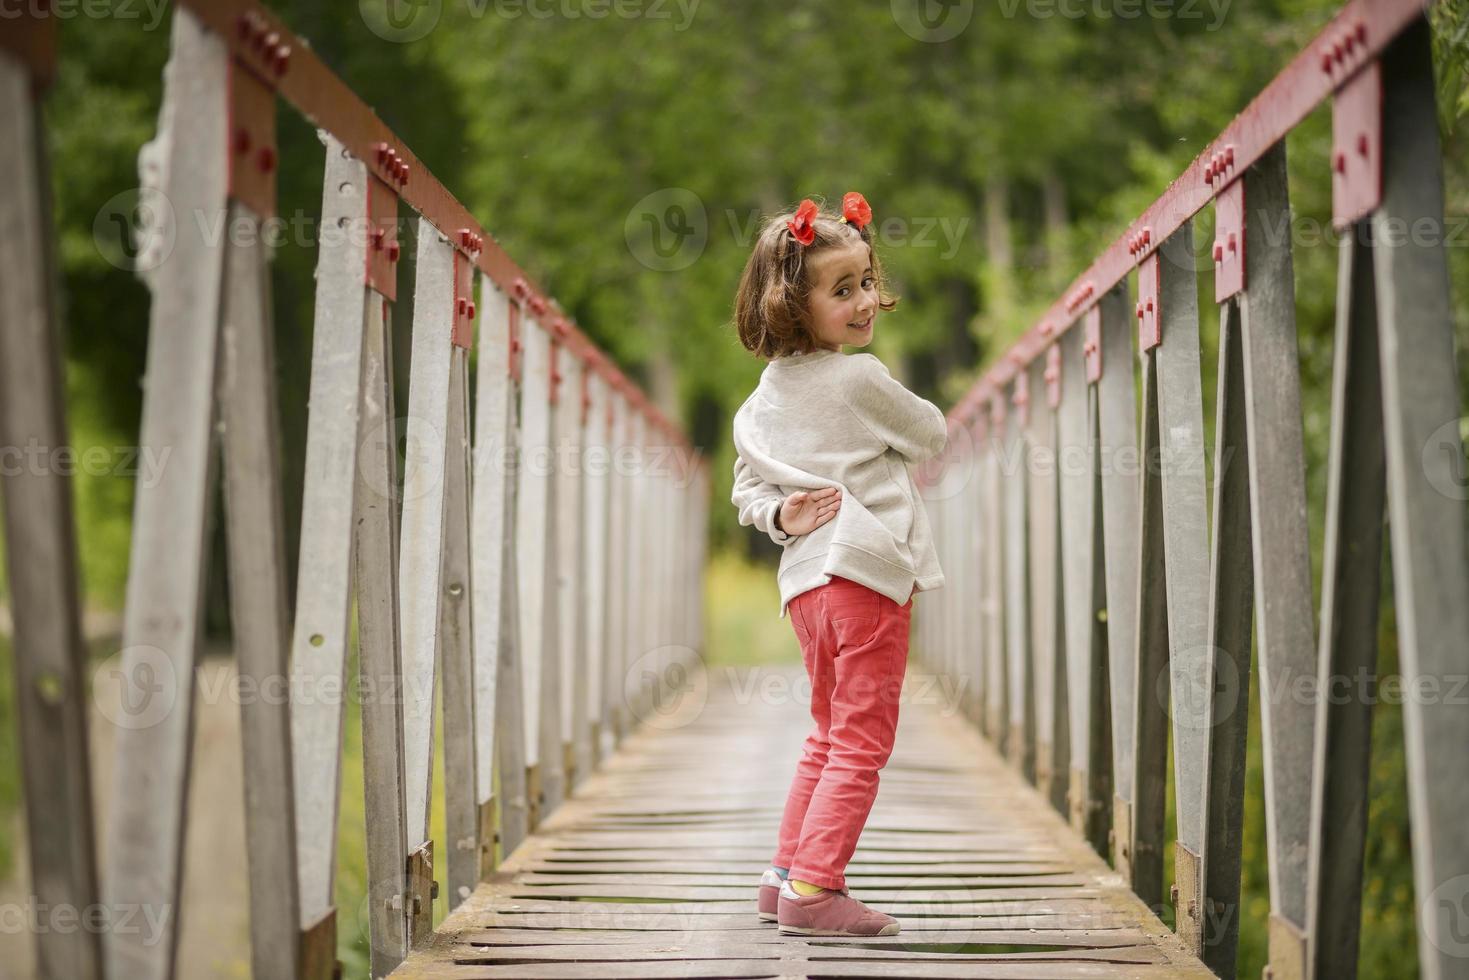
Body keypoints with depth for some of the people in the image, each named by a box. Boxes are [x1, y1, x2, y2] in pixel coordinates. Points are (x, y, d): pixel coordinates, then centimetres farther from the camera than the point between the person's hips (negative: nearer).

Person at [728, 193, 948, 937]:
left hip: (806, 578, 8)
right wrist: (900, 413, 22)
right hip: (866, 571, -8)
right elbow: (933, 436, 4)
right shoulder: (860, 378, -10)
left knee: (829, 733, 20)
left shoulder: (766, 394, 12)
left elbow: (747, 485, 14)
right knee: (861, 742, -5)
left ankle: (786, 875, 21)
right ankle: (814, 887, -10)